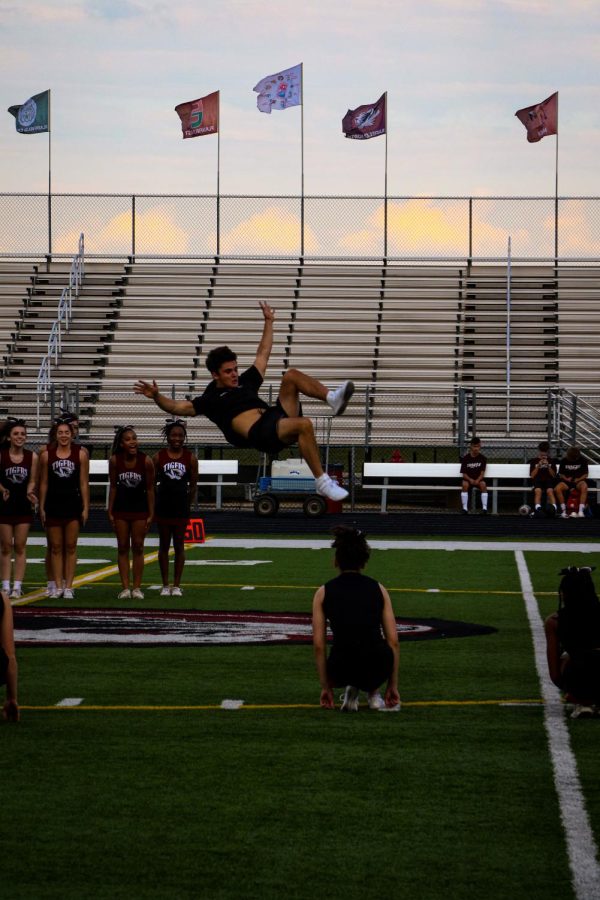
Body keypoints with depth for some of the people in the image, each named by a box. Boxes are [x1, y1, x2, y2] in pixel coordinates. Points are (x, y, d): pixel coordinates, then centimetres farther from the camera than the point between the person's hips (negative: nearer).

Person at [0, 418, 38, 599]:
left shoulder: (32, 457, -1)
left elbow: (32, 481, 4)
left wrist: (30, 492, -16)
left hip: (23, 506, 1)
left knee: (20, 547, 2)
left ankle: (17, 586, 5)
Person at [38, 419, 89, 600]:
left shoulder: (81, 454, 1)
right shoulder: (47, 454, 3)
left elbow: (84, 483, 1)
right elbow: (44, 483, 6)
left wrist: (85, 508, -2)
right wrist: (41, 508, 2)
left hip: (73, 504, -1)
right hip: (53, 504, 1)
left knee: (70, 547, 2)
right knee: (55, 547, 4)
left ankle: (68, 587, 5)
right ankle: (57, 587, 9)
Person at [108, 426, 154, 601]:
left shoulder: (146, 461, -14)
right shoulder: (115, 460, -11)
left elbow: (150, 489, -7)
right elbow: (113, 487, -3)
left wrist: (151, 514, -6)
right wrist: (110, 511, -3)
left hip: (140, 509, -1)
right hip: (121, 509, 1)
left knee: (138, 548, 3)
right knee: (122, 548, 3)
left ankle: (137, 588, 7)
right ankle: (125, 588, 5)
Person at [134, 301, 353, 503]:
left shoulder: (245, 382, 28)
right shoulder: (210, 399, 12)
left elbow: (263, 354, 38)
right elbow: (177, 407, 2)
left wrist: (268, 322, 40)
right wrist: (157, 397, -15)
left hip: (278, 416, 7)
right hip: (260, 434, -7)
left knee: (291, 375, -5)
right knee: (304, 424, -36)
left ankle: (333, 399, -19)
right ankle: (322, 482, -38)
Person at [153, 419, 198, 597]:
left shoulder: (190, 458, 0)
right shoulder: (159, 457, -1)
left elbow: (193, 485, 5)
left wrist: (187, 505, 4)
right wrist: (156, 501, 2)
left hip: (181, 509, 0)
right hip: (163, 508, 0)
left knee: (179, 546, 4)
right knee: (164, 545, 7)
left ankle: (177, 585, 11)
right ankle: (165, 585, 14)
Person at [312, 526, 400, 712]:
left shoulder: (324, 592, 11)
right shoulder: (378, 589, 14)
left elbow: (319, 646, 9)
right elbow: (393, 641, 12)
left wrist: (326, 687, 19)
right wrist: (392, 686, 19)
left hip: (343, 669, -1)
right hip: (377, 667, 1)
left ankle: (351, 691, 10)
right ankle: (373, 693, 23)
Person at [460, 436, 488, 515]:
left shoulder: (482, 458, -3)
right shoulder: (465, 458, -5)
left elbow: (482, 473, -5)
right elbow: (464, 473, -5)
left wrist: (477, 480, -23)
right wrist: (470, 480, -23)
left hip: (478, 479, 1)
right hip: (468, 479, -1)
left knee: (483, 484, -32)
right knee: (465, 484, -34)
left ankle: (484, 508, -31)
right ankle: (465, 508, -30)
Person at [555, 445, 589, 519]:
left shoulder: (583, 460, -2)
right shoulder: (564, 461, 0)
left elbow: (586, 474, 2)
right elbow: (561, 474, 8)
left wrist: (579, 479, -14)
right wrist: (566, 478, -12)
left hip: (579, 480, -1)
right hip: (567, 480, 1)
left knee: (584, 487, -38)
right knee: (558, 488, -31)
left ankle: (581, 511, -40)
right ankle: (563, 510, -23)